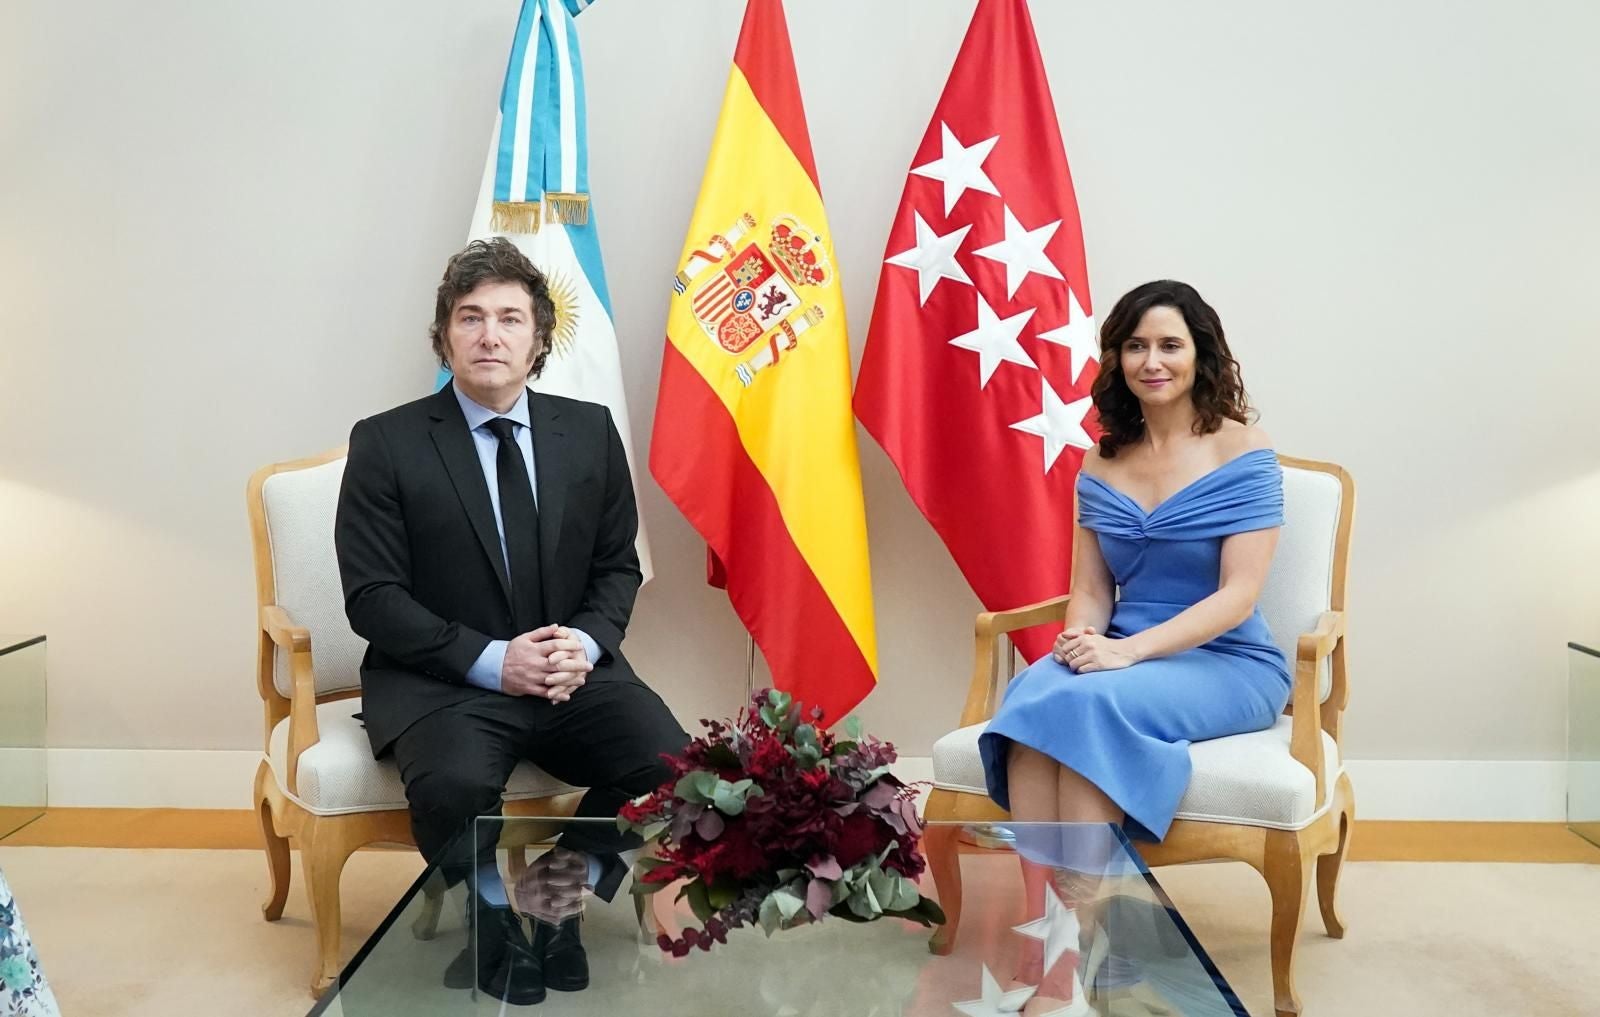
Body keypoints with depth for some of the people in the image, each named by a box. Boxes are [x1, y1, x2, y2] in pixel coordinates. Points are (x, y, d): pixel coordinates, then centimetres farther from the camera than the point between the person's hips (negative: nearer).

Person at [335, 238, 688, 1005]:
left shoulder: (590, 431, 7)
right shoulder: (386, 444, -3)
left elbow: (618, 567, 11)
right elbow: (373, 598, -7)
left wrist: (586, 642, -11)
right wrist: (492, 660, -18)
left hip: (572, 672, 3)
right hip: (442, 681, -3)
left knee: (674, 766, -22)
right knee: (454, 784, -34)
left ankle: (559, 896, 5)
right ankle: (495, 921, -1)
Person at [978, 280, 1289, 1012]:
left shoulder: (1243, 456, -5)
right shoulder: (1101, 463, 10)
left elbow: (1238, 595, -13)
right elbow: (1090, 588, 10)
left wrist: (1131, 650, -24)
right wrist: (1081, 636, -14)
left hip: (1228, 664, -4)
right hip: (1127, 658, 4)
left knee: (1089, 705, -34)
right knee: (1030, 700, -30)